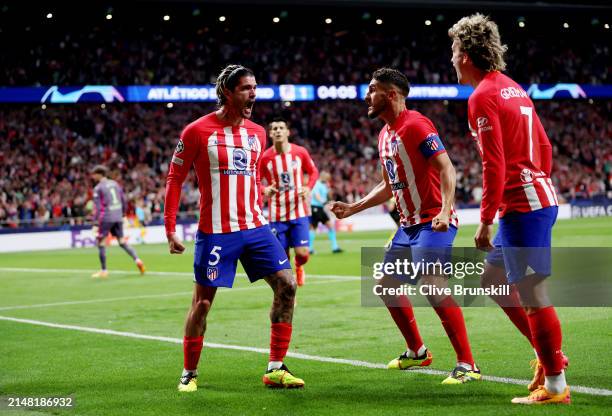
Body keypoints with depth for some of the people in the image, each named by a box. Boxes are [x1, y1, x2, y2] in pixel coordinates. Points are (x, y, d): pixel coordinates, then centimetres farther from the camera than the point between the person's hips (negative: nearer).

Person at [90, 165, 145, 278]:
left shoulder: (98, 188, -5)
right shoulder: (115, 184, 13)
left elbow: (97, 207, -10)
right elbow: (124, 201, 15)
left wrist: (96, 224, -10)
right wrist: (122, 215, 25)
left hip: (106, 218, -6)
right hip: (118, 218, 6)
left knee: (100, 243, 4)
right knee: (122, 242, 13)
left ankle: (103, 270, 3)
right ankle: (136, 259, -5)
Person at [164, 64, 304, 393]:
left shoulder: (256, 132, 10)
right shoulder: (197, 131, -6)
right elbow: (174, 180, -3)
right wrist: (170, 229, -7)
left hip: (254, 227, 5)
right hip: (215, 231, -5)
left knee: (286, 285, -5)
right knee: (202, 302, 0)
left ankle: (275, 369, 3)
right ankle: (189, 374, 17)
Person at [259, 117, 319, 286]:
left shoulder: (300, 152, -2)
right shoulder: (265, 157, -4)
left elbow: (313, 172, 12)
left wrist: (308, 187, -6)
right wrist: (265, 190, -15)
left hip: (299, 211, 0)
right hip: (277, 214, 0)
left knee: (302, 253, -10)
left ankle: (299, 266, 29)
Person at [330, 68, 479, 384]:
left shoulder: (416, 125, -14)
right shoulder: (385, 134, 15)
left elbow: (446, 168, -23)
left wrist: (444, 210, -36)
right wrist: (352, 209, 20)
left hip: (433, 222, -10)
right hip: (408, 224, 10)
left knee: (432, 284, -23)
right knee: (387, 286, 14)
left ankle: (467, 365, -18)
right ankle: (417, 352, 30)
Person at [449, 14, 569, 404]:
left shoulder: (483, 97, -13)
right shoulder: (513, 88, 16)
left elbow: (494, 165, -18)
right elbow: (544, 146, 18)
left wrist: (485, 221, -15)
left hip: (522, 205, -10)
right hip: (540, 197, 10)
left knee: (532, 292, -5)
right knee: (493, 278, 19)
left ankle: (555, 384, 1)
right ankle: (549, 353, 21)